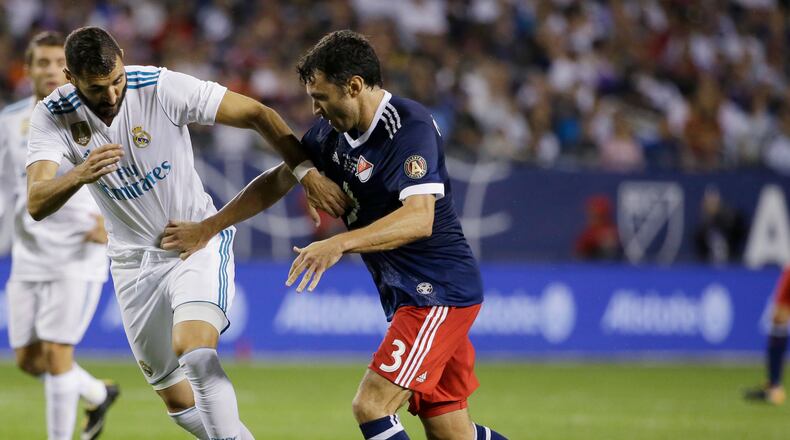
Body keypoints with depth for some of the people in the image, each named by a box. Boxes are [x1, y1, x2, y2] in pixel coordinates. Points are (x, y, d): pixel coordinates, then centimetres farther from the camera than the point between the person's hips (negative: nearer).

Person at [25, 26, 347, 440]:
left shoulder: (161, 87, -21)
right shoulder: (53, 116, -15)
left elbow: (257, 114, -16)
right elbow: (36, 204, -26)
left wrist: (307, 173, -25)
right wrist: (78, 176, -47)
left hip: (199, 241, -3)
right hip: (134, 262, 3)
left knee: (193, 351, -30)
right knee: (180, 401, 7)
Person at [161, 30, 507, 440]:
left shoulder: (410, 127, -19)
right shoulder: (332, 130, 7)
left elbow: (419, 218, -31)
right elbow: (277, 181, 21)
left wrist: (340, 244, -41)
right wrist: (208, 227, 21)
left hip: (439, 292, -9)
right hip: (405, 296, 9)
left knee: (371, 406, -17)